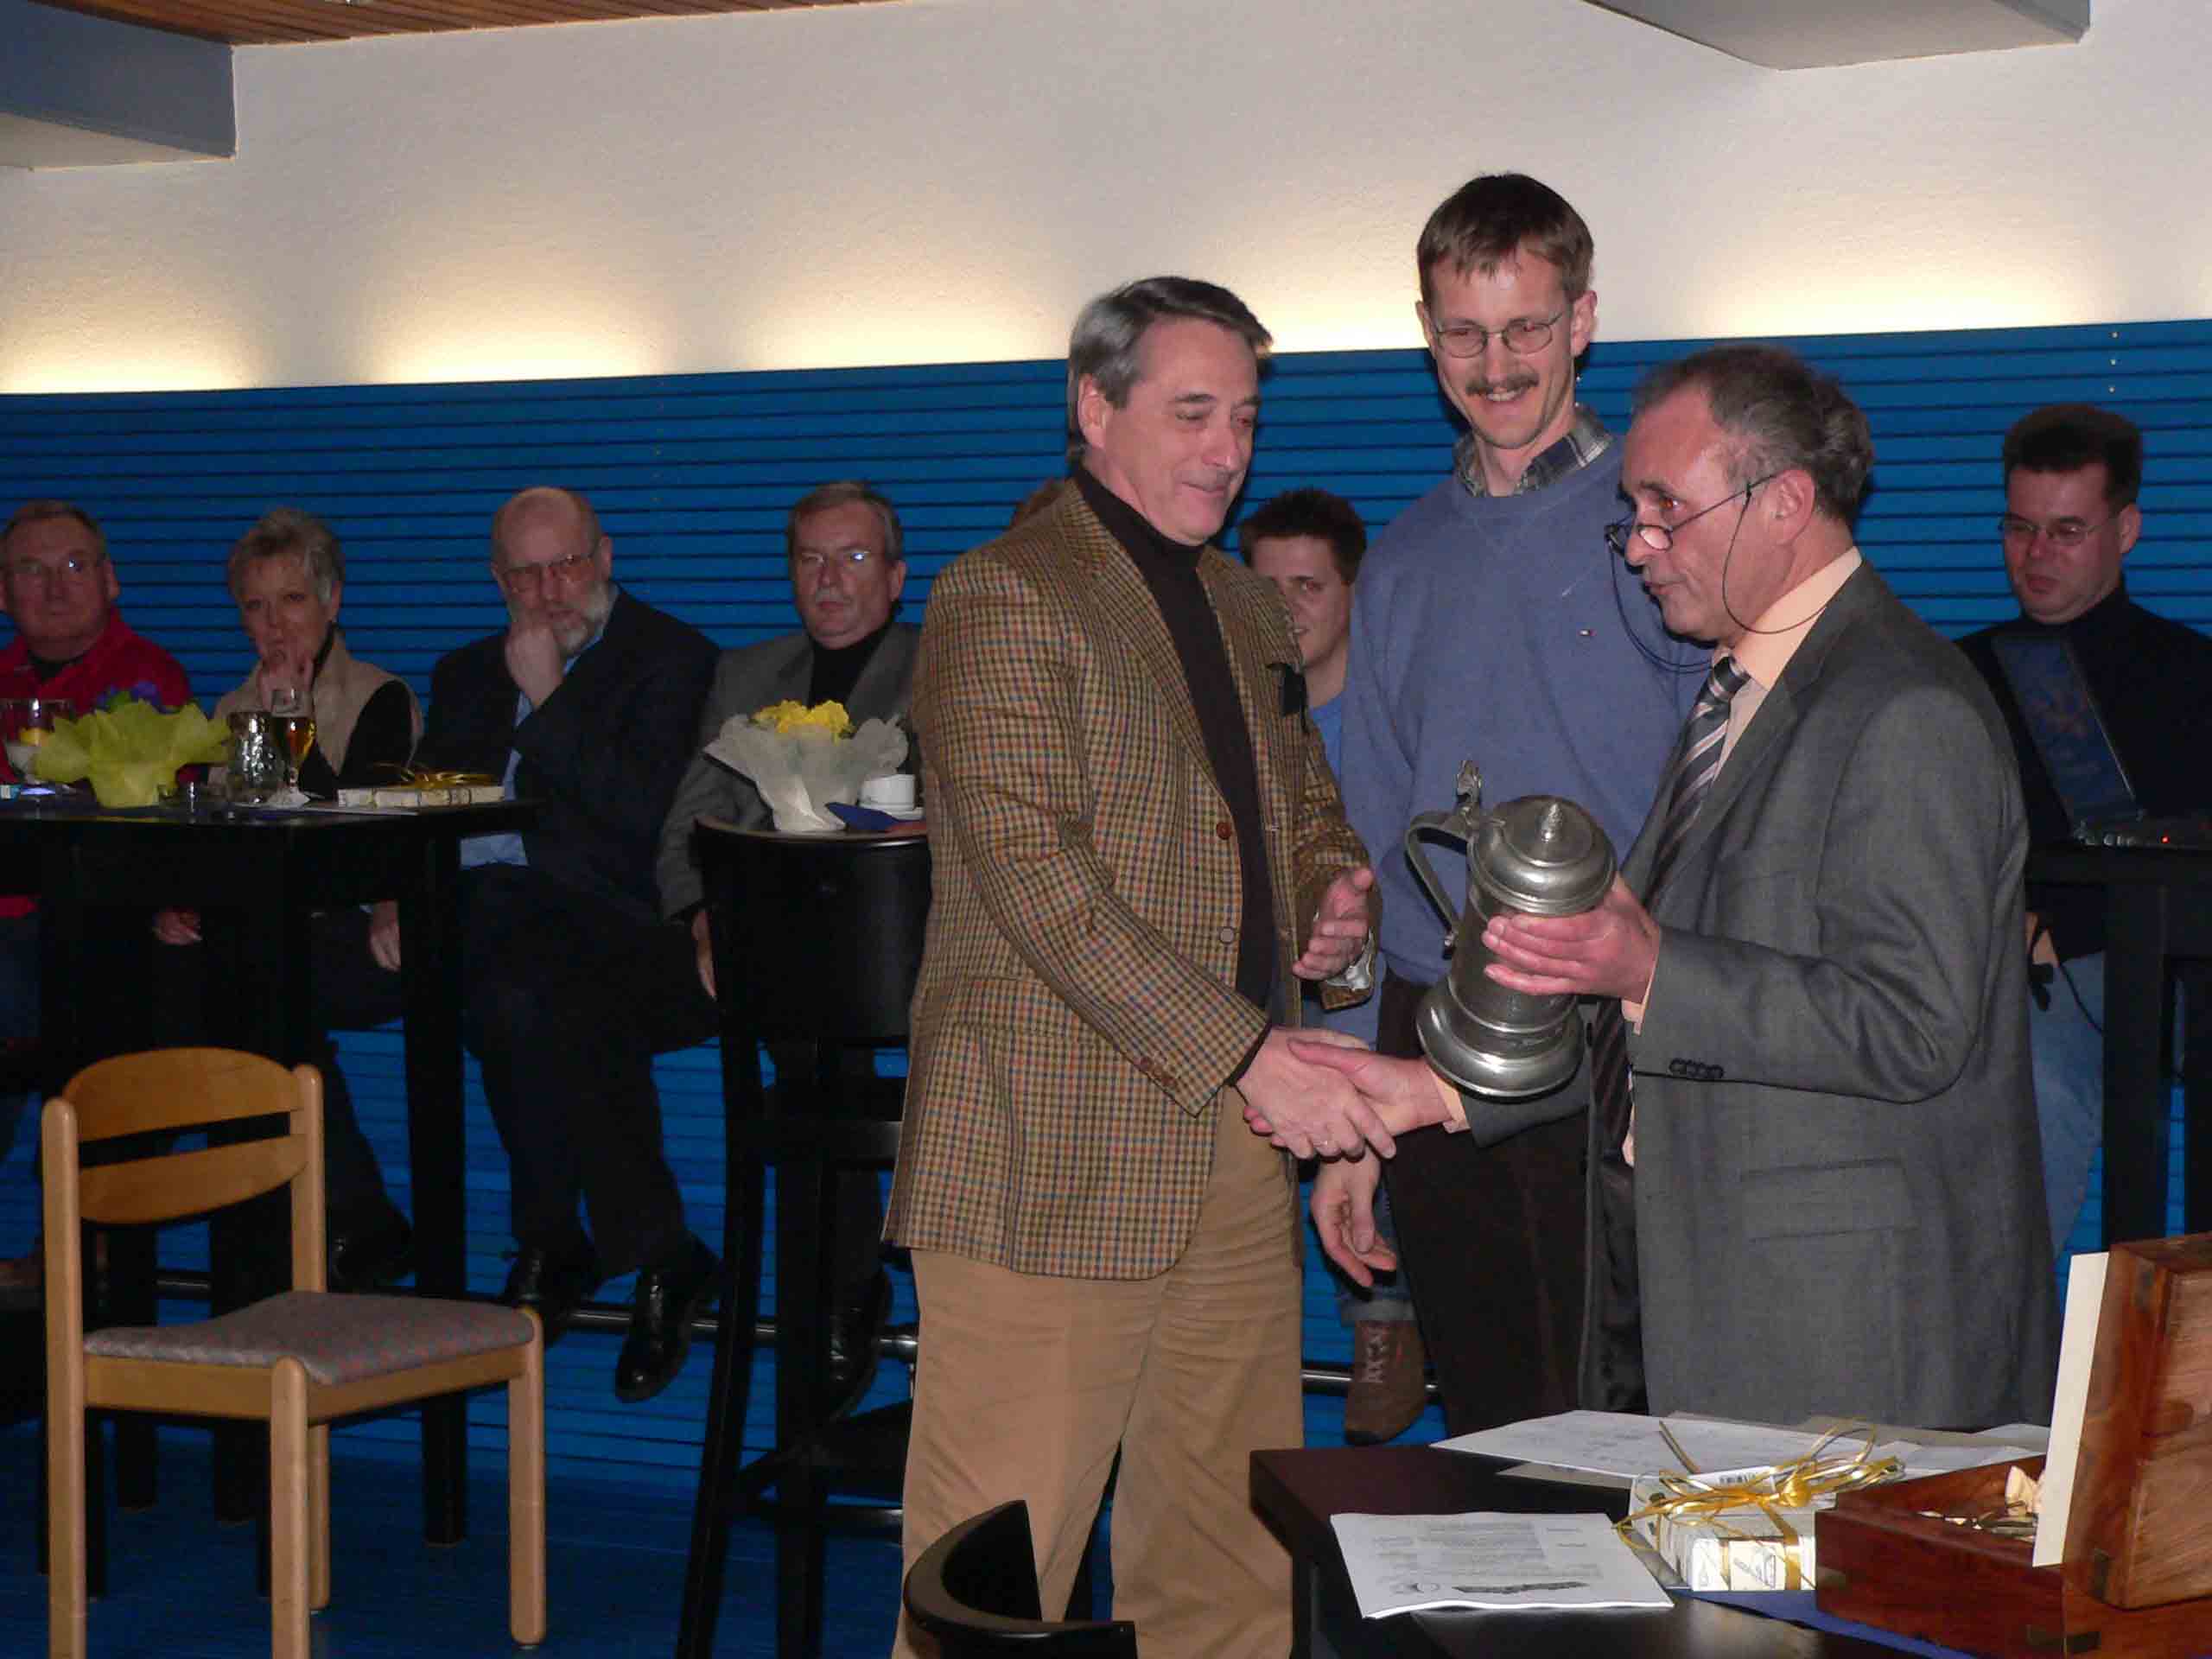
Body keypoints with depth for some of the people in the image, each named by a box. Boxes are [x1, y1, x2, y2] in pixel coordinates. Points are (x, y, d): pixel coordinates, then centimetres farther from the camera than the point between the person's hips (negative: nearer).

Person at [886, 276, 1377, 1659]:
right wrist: (1250, 1051, -22)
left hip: (1234, 1145, 8)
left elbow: (1310, 807, 31)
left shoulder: (1247, 608, 19)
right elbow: (1032, 873, -17)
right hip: (1051, 1164, -8)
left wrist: (1334, 893, 6)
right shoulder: (1005, 598, -8)